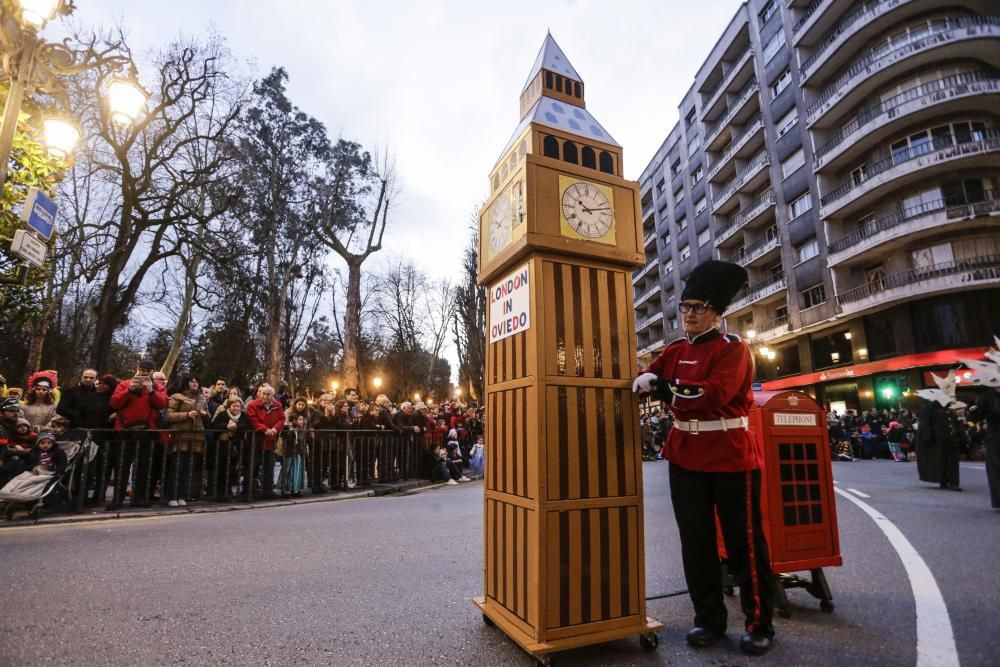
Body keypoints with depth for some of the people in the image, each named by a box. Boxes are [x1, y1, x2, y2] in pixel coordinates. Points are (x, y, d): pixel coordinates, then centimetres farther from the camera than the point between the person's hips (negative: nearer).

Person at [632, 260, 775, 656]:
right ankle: (709, 619, 26)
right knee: (696, 542, 11)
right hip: (686, 456, 6)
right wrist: (648, 378, -18)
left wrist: (662, 387, -20)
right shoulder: (675, 351, 10)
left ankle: (759, 624, 25)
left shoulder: (733, 348, -9)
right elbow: (647, 379, 5)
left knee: (744, 542, 7)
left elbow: (714, 394, -24)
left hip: (732, 456, -5)